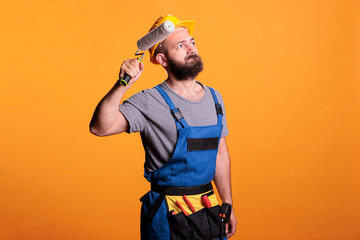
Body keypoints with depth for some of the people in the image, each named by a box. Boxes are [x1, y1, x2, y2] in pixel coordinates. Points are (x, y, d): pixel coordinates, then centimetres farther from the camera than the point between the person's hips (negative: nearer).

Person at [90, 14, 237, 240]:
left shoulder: (214, 98, 6)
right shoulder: (149, 103, -12)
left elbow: (221, 154, 12)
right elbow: (100, 127, -23)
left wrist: (228, 205, 14)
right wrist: (122, 85, -34)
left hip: (210, 209, 5)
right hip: (168, 215, -5)